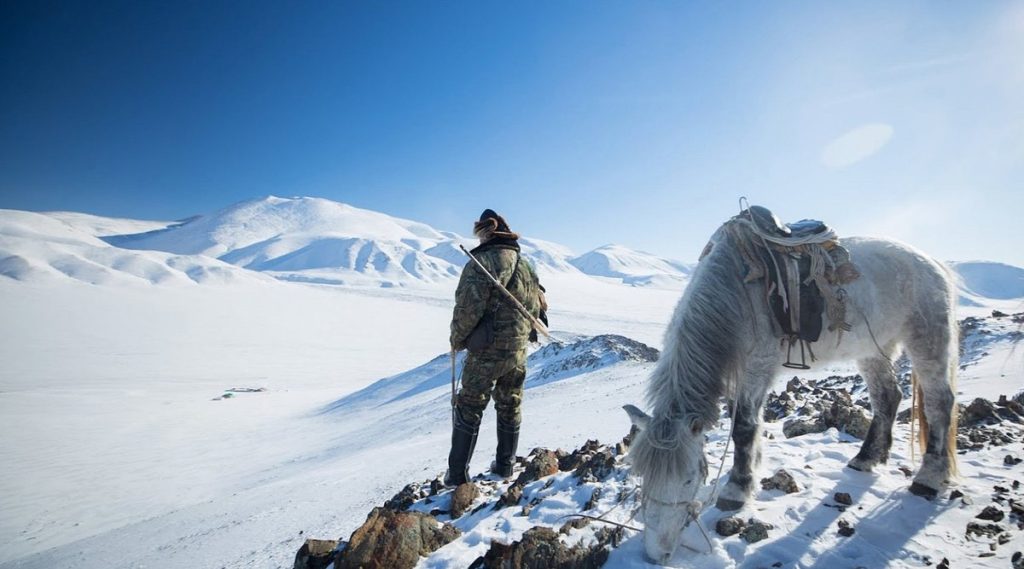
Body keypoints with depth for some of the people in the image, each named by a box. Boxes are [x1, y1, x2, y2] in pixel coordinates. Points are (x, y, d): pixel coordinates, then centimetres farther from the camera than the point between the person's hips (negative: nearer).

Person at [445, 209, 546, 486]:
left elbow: (467, 308, -19)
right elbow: (539, 305, 13)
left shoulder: (480, 264, -15)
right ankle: (504, 465, 30)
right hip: (518, 353, 6)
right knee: (510, 408, 19)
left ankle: (458, 474, 11)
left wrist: (457, 339, -3)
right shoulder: (526, 266, 8)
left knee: (468, 410, 5)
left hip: (486, 352, -6)